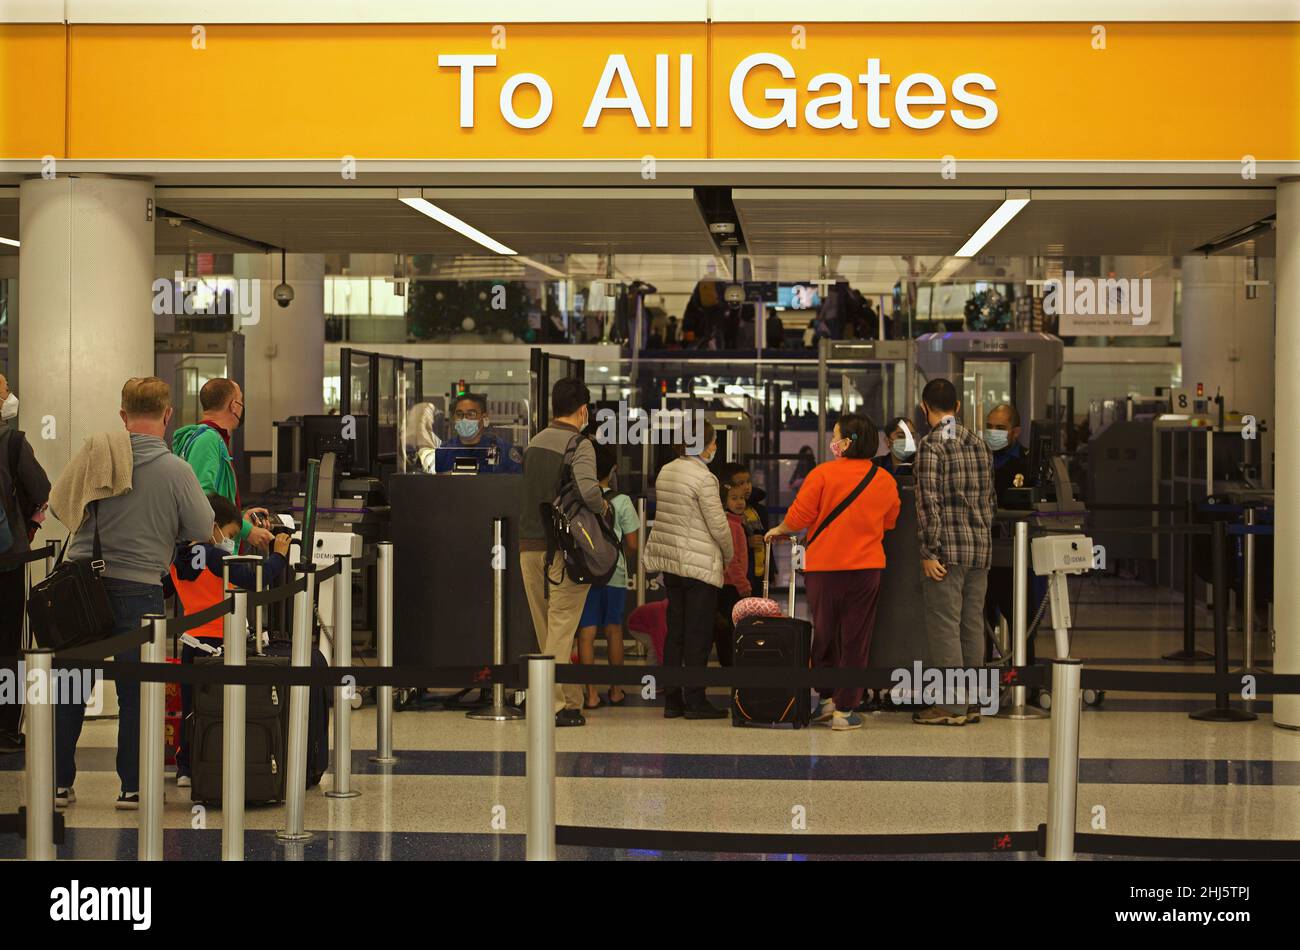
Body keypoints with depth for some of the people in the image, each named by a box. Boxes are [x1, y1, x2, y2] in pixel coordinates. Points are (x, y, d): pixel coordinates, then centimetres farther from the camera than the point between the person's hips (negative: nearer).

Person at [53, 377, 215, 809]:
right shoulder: (176, 470, -9)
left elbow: (57, 506, 8)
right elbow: (204, 530, -3)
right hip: (138, 590, -2)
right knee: (136, 692, 8)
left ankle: (59, 783, 15)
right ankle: (133, 786, 13)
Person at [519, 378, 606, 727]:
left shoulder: (534, 442, 13)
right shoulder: (580, 445, -10)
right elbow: (586, 488, -26)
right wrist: (601, 506, -7)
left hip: (529, 545, 7)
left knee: (546, 629, 12)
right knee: (562, 627, -4)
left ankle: (571, 700, 21)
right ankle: (553, 706, -10)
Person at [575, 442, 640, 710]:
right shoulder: (621, 501, -6)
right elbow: (631, 544, -3)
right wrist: (632, 563, 17)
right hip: (614, 573, 0)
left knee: (586, 632, 1)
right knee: (613, 630, 13)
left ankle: (591, 694, -2)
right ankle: (616, 690, 21)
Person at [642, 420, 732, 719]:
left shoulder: (666, 471, 9)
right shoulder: (703, 477, -15)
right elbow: (718, 525, -13)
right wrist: (728, 554, 4)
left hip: (670, 561, 8)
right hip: (701, 563, -8)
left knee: (675, 631, 11)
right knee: (699, 634, -1)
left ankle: (672, 700, 12)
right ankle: (695, 701, 0)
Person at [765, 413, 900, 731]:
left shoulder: (823, 473, -9)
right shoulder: (885, 480, 1)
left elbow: (798, 517, -8)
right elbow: (890, 523, 14)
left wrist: (779, 530, 12)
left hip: (824, 567, -2)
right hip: (867, 567, 2)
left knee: (823, 635, 13)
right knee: (855, 640, 5)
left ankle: (827, 698, 18)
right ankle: (845, 710, 6)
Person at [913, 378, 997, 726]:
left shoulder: (931, 445, -9)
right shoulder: (979, 443, 13)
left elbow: (928, 502, -16)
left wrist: (929, 552, -15)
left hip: (949, 550, -7)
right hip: (981, 549, 7)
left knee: (944, 626, -3)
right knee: (972, 625, 10)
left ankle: (952, 705, -3)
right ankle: (971, 702, 14)